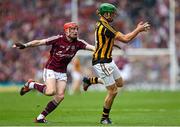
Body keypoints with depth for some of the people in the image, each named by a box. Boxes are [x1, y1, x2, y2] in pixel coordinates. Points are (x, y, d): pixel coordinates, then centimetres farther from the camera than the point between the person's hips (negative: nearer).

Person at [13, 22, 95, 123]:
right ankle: (31, 85, 3)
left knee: (60, 96, -7)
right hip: (50, 69, -5)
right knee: (51, 91, -25)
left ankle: (41, 117, 6)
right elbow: (39, 42, -16)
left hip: (62, 72, 5)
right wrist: (25, 45, -26)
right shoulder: (58, 39, -15)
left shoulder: (78, 43, -3)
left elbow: (91, 47, -13)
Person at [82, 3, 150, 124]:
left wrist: (138, 29, 10)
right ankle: (105, 118, 11)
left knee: (120, 83, 19)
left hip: (108, 61, 10)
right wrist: (139, 29, -12)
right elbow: (125, 39, -24)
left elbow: (121, 36, 17)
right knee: (113, 91, -4)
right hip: (101, 63, -10)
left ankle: (90, 80, 27)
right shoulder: (105, 27, -23)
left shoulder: (101, 24, 8)